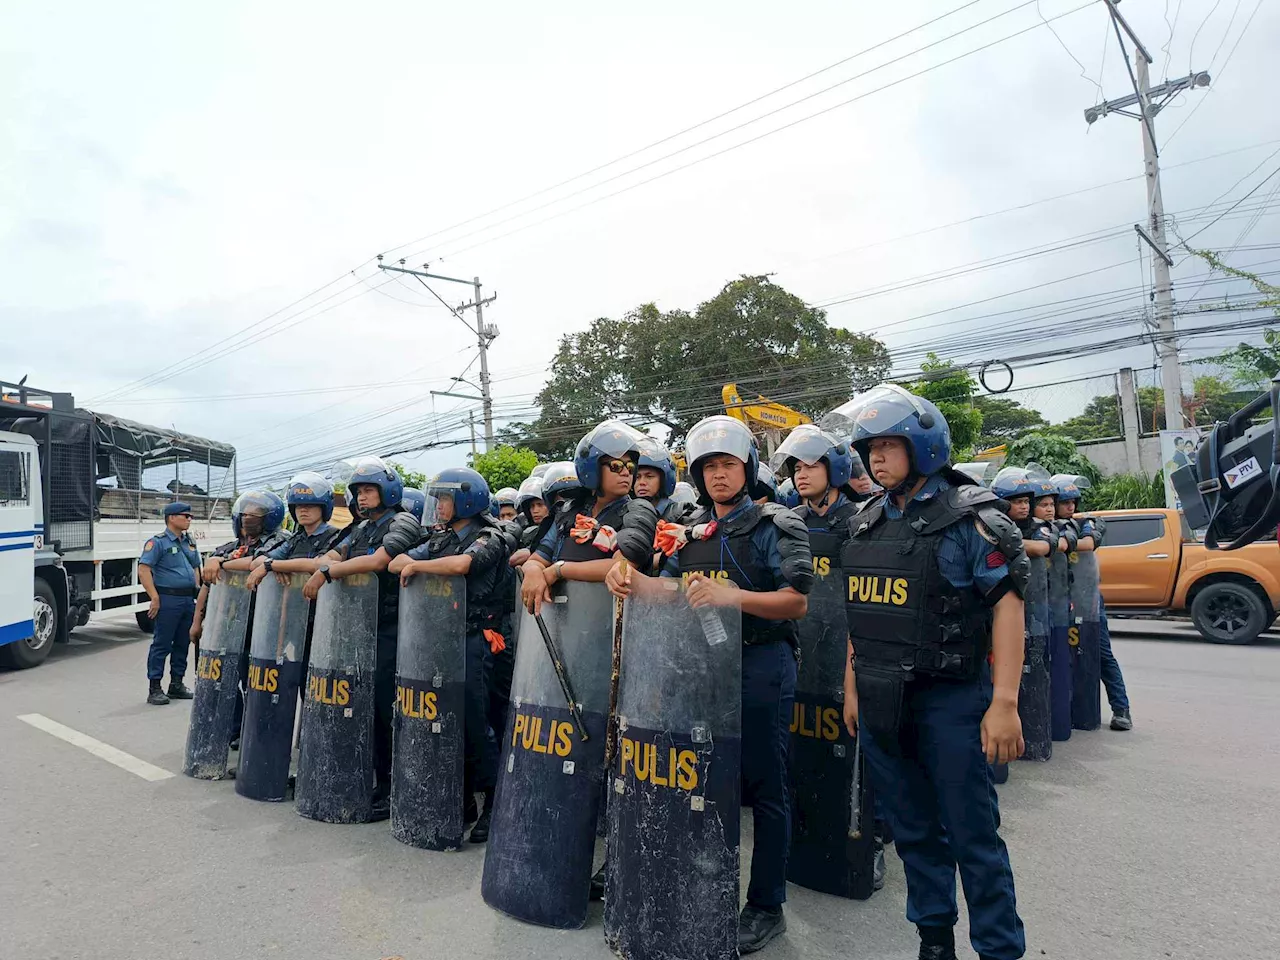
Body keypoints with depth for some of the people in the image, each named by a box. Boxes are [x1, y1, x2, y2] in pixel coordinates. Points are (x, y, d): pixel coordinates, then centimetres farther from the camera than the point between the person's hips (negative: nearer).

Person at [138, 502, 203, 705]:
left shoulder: (190, 542, 16)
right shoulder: (158, 542, -7)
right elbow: (144, 569, -14)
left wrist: (198, 591, 14)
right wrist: (155, 598, -19)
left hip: (188, 600, 7)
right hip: (168, 600, -7)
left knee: (182, 644, 12)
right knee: (161, 644, -3)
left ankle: (177, 684, 21)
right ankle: (154, 689, 4)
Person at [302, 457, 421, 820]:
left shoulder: (403, 523, -7)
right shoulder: (360, 530, 20)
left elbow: (377, 561, -21)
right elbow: (331, 557, 13)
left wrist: (326, 572, -15)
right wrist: (326, 566, -10)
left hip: (391, 630, -8)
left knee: (387, 706, -7)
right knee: (369, 705, 10)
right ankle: (380, 781, 23)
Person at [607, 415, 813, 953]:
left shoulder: (774, 526, -6)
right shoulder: (689, 532, 11)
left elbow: (797, 603, -14)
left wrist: (733, 595, -29)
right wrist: (626, 575, -9)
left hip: (760, 665, -5)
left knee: (763, 785, 6)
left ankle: (766, 906, 23)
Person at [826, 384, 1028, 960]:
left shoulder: (969, 517, -8)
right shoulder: (866, 523, 9)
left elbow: (1007, 605, -11)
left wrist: (1004, 702, -17)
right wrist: (852, 687, 13)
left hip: (950, 697, -5)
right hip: (880, 701, 6)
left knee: (972, 835, 5)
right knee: (912, 830, 17)